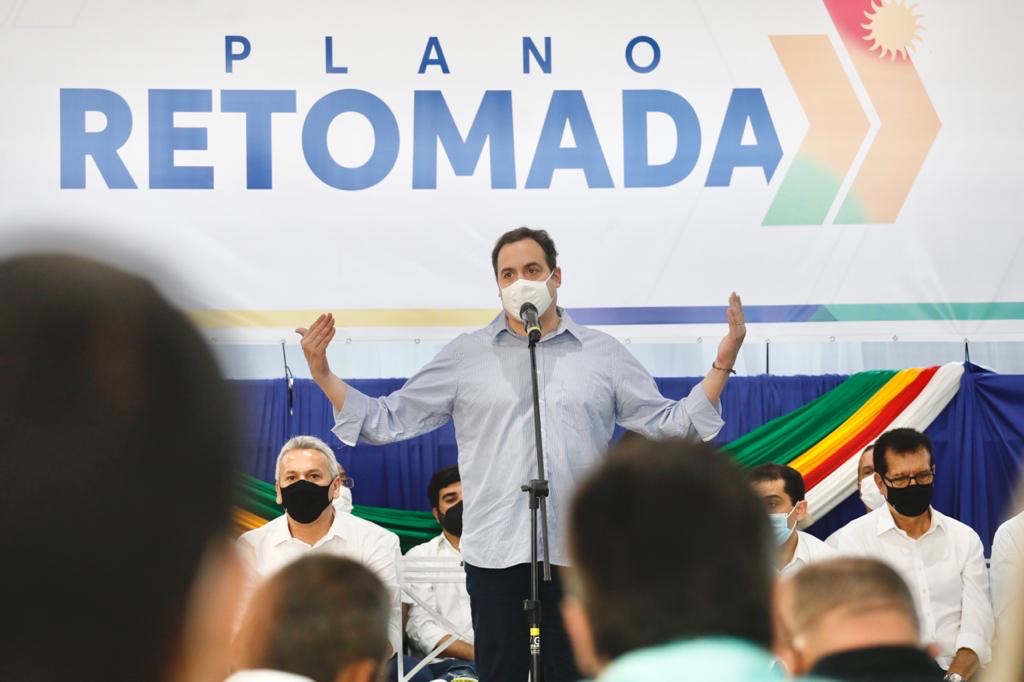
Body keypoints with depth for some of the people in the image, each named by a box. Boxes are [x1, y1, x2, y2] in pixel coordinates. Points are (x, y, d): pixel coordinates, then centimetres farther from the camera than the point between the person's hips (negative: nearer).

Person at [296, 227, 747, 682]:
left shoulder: (604, 354, 8)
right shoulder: (465, 356, 7)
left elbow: (668, 424, 7)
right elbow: (389, 421, 7)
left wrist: (724, 362, -3)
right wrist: (322, 375, -4)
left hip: (579, 552, 0)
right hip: (495, 553, 0)